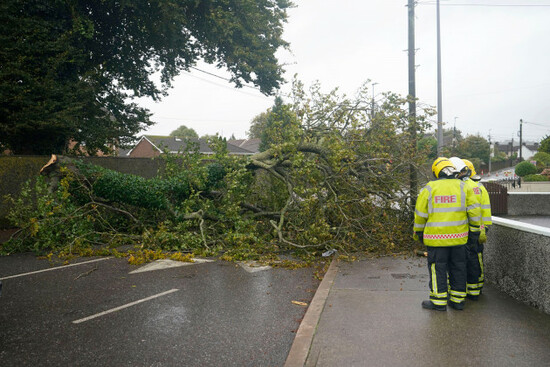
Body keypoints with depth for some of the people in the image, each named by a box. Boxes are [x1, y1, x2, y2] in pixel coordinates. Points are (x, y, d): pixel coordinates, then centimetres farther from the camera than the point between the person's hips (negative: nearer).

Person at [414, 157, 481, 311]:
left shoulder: (429, 189, -5)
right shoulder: (463, 187, 2)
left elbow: (420, 214, -3)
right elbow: (474, 210, 1)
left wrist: (418, 232, 9)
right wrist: (475, 229, 11)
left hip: (437, 237, -3)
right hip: (458, 237, 3)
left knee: (438, 268, 4)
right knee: (457, 267, 13)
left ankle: (439, 301, 8)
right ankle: (457, 300, 21)